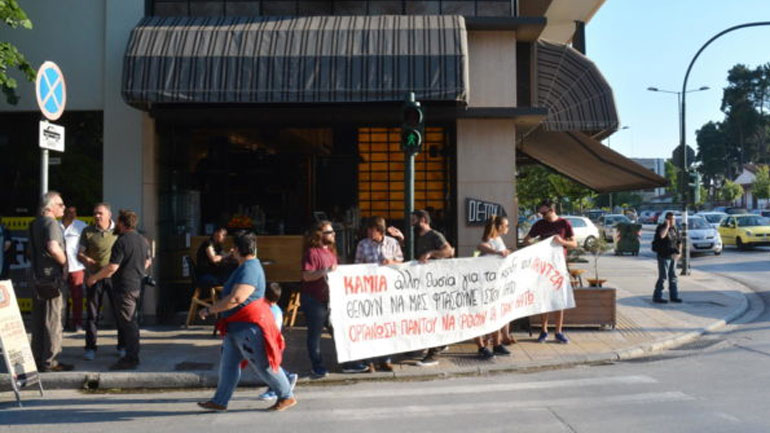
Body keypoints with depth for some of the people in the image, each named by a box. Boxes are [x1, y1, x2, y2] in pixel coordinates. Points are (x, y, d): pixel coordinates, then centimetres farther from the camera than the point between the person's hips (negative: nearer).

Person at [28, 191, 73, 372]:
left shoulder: (35, 223, 15)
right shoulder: (51, 223, -15)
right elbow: (53, 248, -29)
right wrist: (64, 262, -14)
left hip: (37, 277, 9)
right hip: (51, 276, -9)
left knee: (38, 321, 14)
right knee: (52, 321, -3)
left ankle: (38, 358, 22)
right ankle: (49, 362, 1)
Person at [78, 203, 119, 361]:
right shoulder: (87, 232, 3)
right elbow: (80, 254, 5)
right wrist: (87, 261, -16)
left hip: (115, 276, 0)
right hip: (94, 276, 0)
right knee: (92, 313, 4)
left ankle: (123, 346, 14)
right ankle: (90, 348, 12)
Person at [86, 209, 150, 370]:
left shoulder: (122, 242, -17)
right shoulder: (142, 240, 10)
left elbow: (112, 268, -20)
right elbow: (147, 262, 21)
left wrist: (95, 277, -8)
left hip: (124, 287, -9)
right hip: (137, 285, 9)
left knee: (127, 323, -4)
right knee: (131, 322, 17)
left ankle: (131, 359, -1)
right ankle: (132, 355, 23)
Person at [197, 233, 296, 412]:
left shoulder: (249, 269, -22)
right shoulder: (248, 265, 13)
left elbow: (236, 299, -31)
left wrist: (209, 310, -22)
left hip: (250, 325, -11)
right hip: (237, 326, 11)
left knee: (263, 365, 0)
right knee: (228, 364, 11)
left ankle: (287, 397, 12)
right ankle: (219, 401, 18)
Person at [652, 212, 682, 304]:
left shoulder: (674, 229, 10)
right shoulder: (661, 227, -9)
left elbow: (679, 242, 16)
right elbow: (662, 235, -34)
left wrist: (679, 252, 1)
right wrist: (667, 226, -22)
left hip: (673, 256, 7)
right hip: (664, 256, -7)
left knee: (673, 276, 11)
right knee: (663, 276, -7)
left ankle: (674, 296, 18)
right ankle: (657, 297, 0)